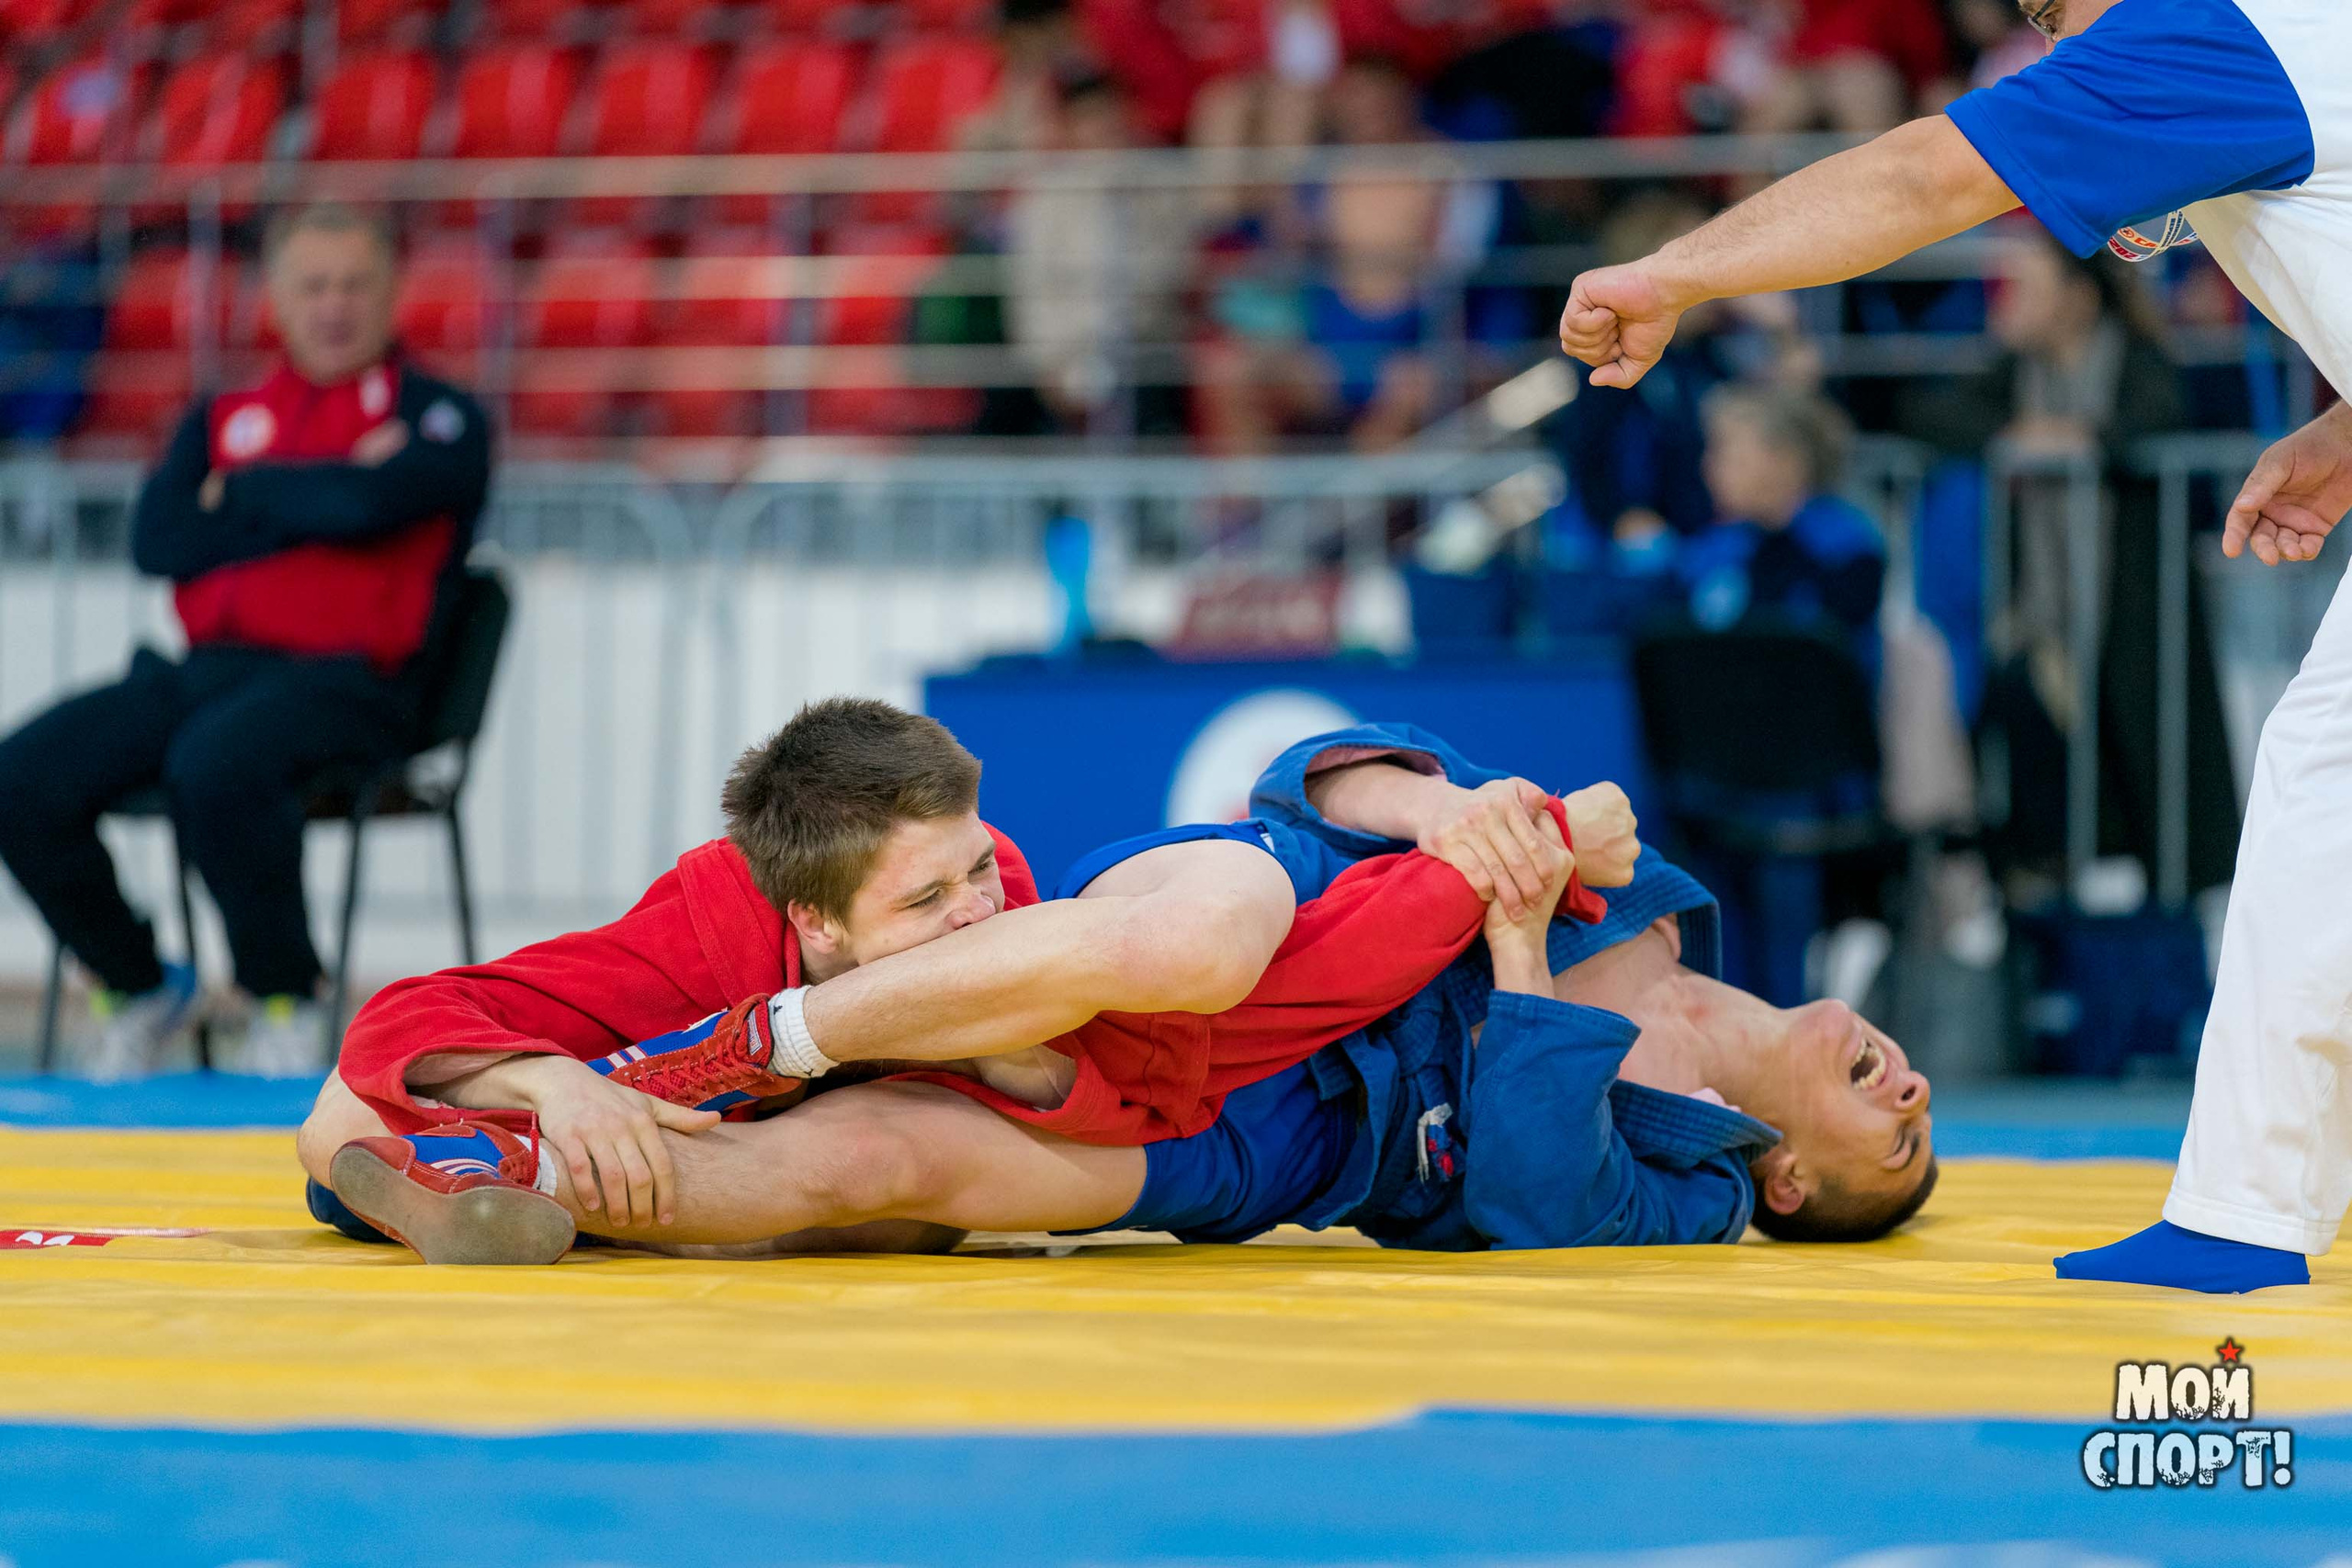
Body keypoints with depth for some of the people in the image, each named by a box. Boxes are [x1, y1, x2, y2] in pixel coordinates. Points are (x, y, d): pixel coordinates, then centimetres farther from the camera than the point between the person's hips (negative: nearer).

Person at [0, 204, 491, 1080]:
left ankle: (289, 1006, -18)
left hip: (343, 680, -5)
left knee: (216, 762, -38)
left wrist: (240, 493, 4)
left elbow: (369, 501, -13)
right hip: (203, 670, 5)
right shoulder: (224, 419, 22)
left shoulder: (436, 417, 8)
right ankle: (140, 991, 3)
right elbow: (157, 540, 5)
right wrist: (311, 500, -1)